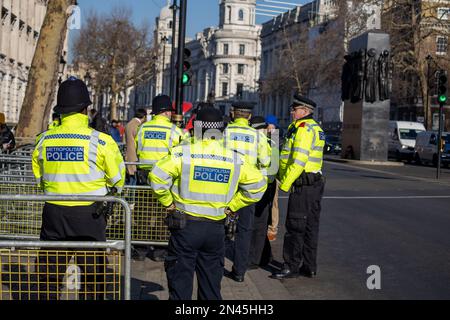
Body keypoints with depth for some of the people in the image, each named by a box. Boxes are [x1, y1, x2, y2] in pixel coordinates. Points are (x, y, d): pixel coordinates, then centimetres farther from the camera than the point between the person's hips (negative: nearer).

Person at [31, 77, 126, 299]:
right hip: (89, 213, -3)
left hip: (53, 212, 3)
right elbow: (117, 180, -2)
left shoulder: (44, 140, -1)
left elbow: (39, 177, 12)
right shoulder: (100, 141, -12)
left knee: (49, 273, 15)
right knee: (92, 274, 10)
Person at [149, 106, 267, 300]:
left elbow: (157, 176, -18)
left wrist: (167, 202, -4)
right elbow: (258, 185, 4)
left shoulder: (183, 153, -11)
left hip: (185, 225, -3)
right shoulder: (234, 159, 0)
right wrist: (232, 206, 8)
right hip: (216, 228, 3)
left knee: (180, 279, 7)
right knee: (211, 281, 16)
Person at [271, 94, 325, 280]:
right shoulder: (316, 128, 18)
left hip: (303, 186, -10)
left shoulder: (304, 128, -13)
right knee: (310, 226, 12)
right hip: (315, 183, 10)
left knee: (295, 226, -4)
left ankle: (292, 267, 2)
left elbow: (298, 161, -21)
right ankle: (309, 267, 19)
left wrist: (285, 184, -17)